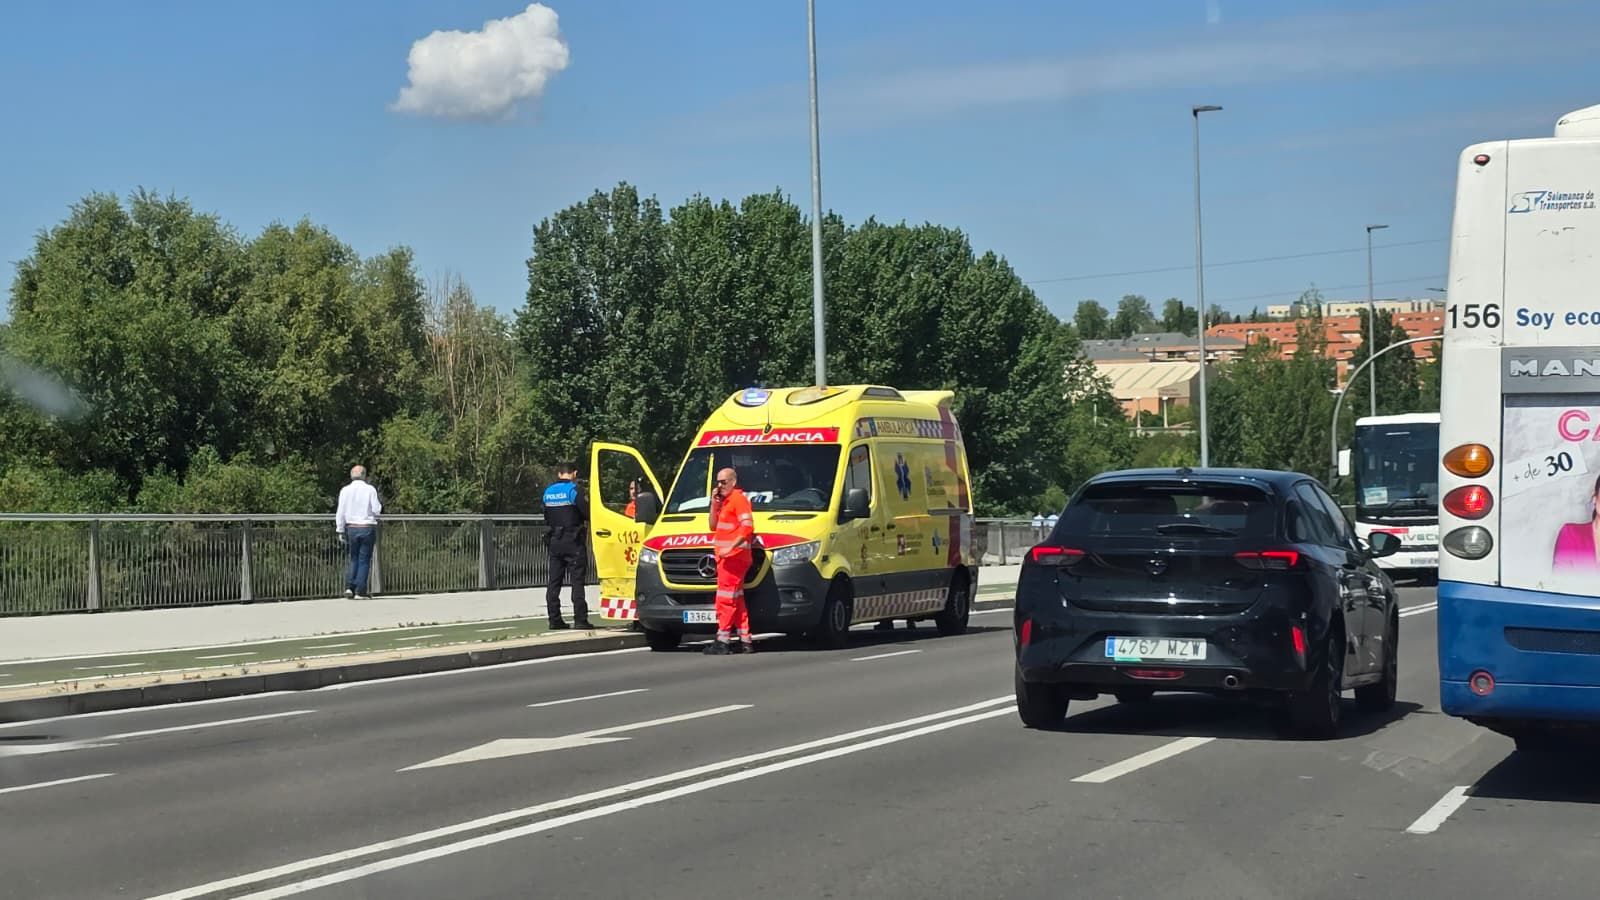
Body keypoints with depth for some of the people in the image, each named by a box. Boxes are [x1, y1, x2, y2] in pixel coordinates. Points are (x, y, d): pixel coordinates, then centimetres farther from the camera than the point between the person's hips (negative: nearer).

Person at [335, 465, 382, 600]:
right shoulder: (370, 489, -5)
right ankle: (360, 592, 1)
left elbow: (340, 512, 0)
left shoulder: (345, 490, 0)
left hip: (351, 527, 2)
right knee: (364, 560, 4)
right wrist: (380, 506, 16)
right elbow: (377, 510, -7)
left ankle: (349, 587, 3)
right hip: (367, 528, -2)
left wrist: (340, 531, 5)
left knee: (353, 558, 16)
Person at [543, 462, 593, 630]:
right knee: (577, 581, -4)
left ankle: (554, 619, 9)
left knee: (554, 582, 9)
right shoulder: (573, 490, -11)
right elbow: (588, 513, -16)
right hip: (573, 541, -6)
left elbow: (547, 517, 12)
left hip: (554, 541, 6)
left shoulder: (548, 492, 9)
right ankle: (580, 619, -7)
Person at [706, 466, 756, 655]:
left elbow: (747, 527, -19)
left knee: (725, 598, -13)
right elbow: (713, 526, 23)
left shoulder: (739, 499, -9)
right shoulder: (724, 502, 22)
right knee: (736, 600, 11)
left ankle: (723, 640, -15)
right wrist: (714, 503, 11)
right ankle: (746, 641, 14)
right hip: (726, 557, 10)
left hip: (735, 556, -10)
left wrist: (730, 547, -25)